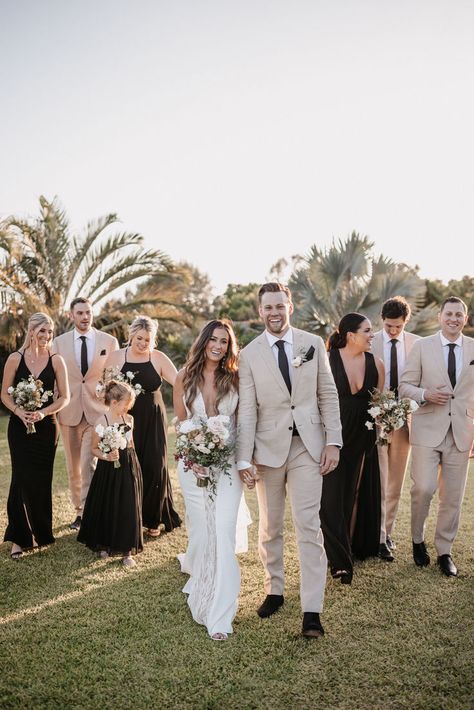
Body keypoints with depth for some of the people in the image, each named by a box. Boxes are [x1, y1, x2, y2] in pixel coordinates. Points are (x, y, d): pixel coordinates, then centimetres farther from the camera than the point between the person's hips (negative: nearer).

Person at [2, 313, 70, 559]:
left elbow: (64, 397, 0)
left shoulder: (56, 361, 0)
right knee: (22, 480, -4)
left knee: (41, 481, 7)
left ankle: (39, 532, 24)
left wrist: (43, 412, -16)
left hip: (46, 427, 1)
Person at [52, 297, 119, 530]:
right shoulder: (59, 342, 5)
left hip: (98, 412, -2)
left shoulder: (109, 341, 2)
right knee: (73, 467, 11)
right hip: (69, 412, 2)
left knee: (89, 465, -11)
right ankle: (79, 510, 26)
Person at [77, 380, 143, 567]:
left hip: (128, 468, 4)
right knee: (107, 508, 6)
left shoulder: (129, 419, 3)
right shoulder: (102, 421, -11)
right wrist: (107, 456, -22)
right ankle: (104, 545, 27)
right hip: (109, 469, -4)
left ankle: (127, 550, 9)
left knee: (128, 509, 2)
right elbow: (94, 449, -6)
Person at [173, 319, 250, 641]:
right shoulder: (184, 378, 2)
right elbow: (179, 422, 7)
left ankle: (220, 615, 0)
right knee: (200, 531, 8)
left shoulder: (235, 379, 0)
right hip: (194, 464, 1)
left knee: (224, 533, -8)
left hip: (227, 463, -1)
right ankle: (200, 581, 43)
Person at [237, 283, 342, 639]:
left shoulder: (314, 343, 2)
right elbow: (246, 409, -4)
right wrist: (244, 459, -9)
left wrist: (333, 441, -3)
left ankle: (312, 611, 3)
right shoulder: (249, 354, -1)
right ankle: (274, 591, 31)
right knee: (270, 527, 12)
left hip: (308, 446, 0)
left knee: (309, 526, -4)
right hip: (268, 448, 1)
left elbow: (328, 395, 4)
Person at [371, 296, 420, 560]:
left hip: (404, 418, 3)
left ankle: (388, 531, 27)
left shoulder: (417, 344, 1)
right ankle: (378, 537, 11)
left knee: (395, 484, 13)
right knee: (377, 483, 2)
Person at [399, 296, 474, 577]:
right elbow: (405, 386, 2)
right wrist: (425, 394, -17)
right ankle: (418, 539, 17)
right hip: (428, 430, -2)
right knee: (424, 488, -11)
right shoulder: (422, 347, 1)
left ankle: (445, 551, 24)